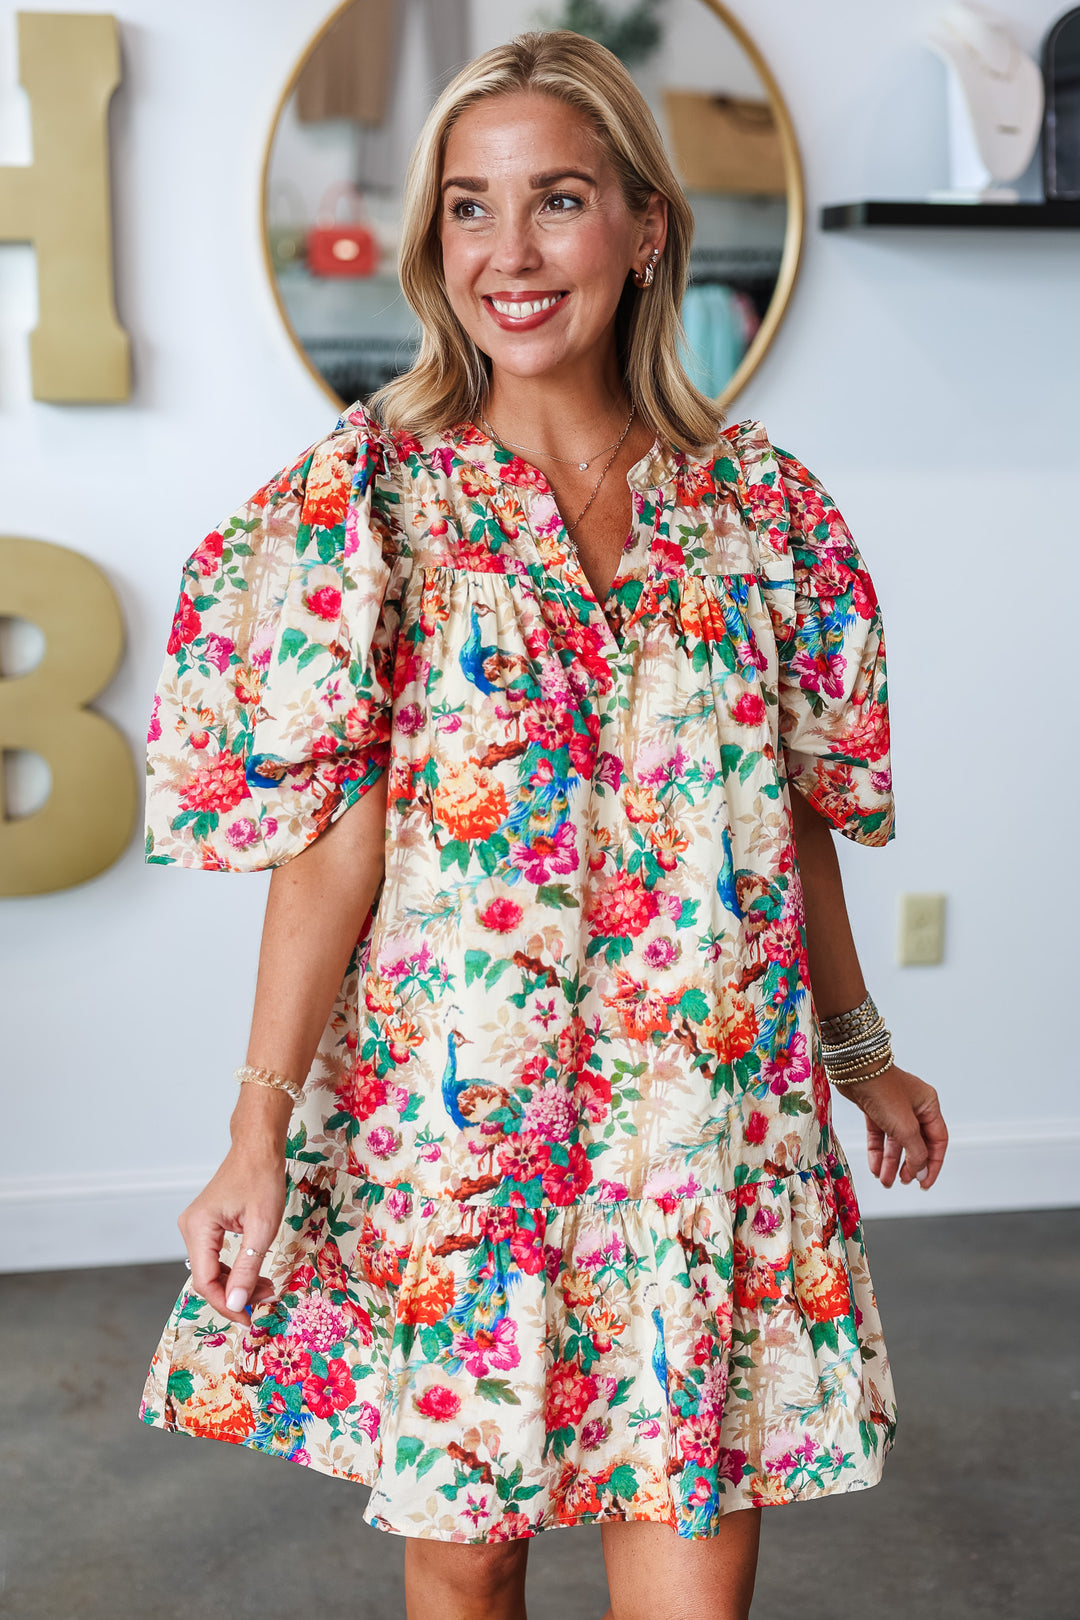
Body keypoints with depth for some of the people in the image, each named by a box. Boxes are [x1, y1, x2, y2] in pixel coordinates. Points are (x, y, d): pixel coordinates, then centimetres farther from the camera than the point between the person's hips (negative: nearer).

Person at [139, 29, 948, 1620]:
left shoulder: (760, 502, 3)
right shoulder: (369, 491, -4)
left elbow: (801, 811, 10)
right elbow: (332, 831, -8)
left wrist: (860, 1047, 16)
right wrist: (261, 1126, -11)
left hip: (716, 1115, 2)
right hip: (450, 1111, -1)